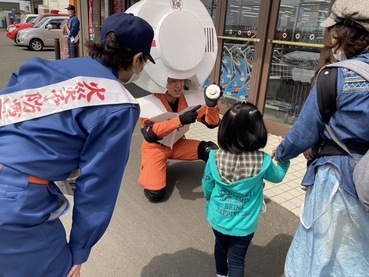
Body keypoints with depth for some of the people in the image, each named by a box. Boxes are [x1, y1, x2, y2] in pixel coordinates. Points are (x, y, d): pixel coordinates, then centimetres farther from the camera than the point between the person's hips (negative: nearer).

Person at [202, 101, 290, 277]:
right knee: (236, 259, 16)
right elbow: (278, 176, 0)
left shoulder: (215, 157, -20)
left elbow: (207, 186, -3)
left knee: (220, 246, 30)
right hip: (243, 224, -3)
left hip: (217, 217, 3)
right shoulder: (263, 161, -24)